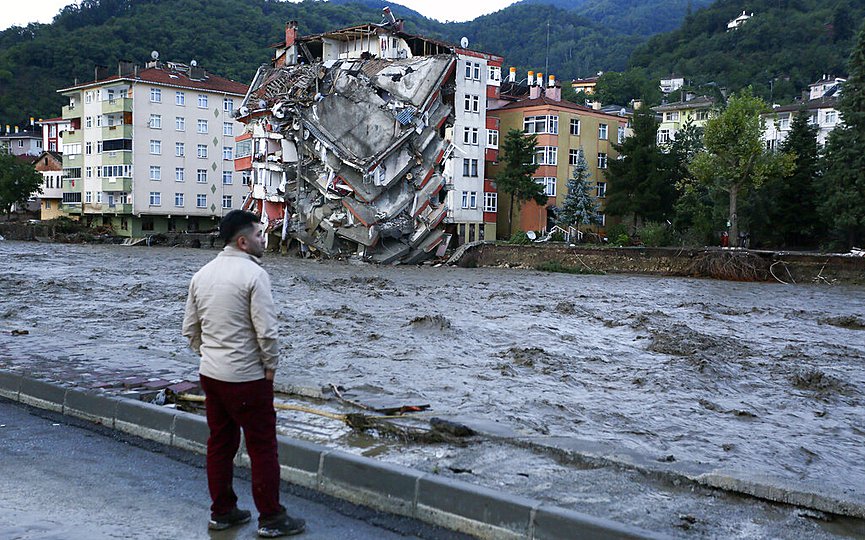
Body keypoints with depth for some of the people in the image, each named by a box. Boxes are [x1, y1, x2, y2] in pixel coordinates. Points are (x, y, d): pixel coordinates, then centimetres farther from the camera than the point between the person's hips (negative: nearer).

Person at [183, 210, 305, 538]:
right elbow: (267, 331, -20)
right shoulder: (254, 274, -17)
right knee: (262, 447, 3)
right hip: (246, 378, -8)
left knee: (220, 443, 16)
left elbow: (190, 329, 12)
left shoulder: (202, 274, 7)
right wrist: (270, 367, -7)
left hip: (210, 374, 8)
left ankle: (222, 512, 27)